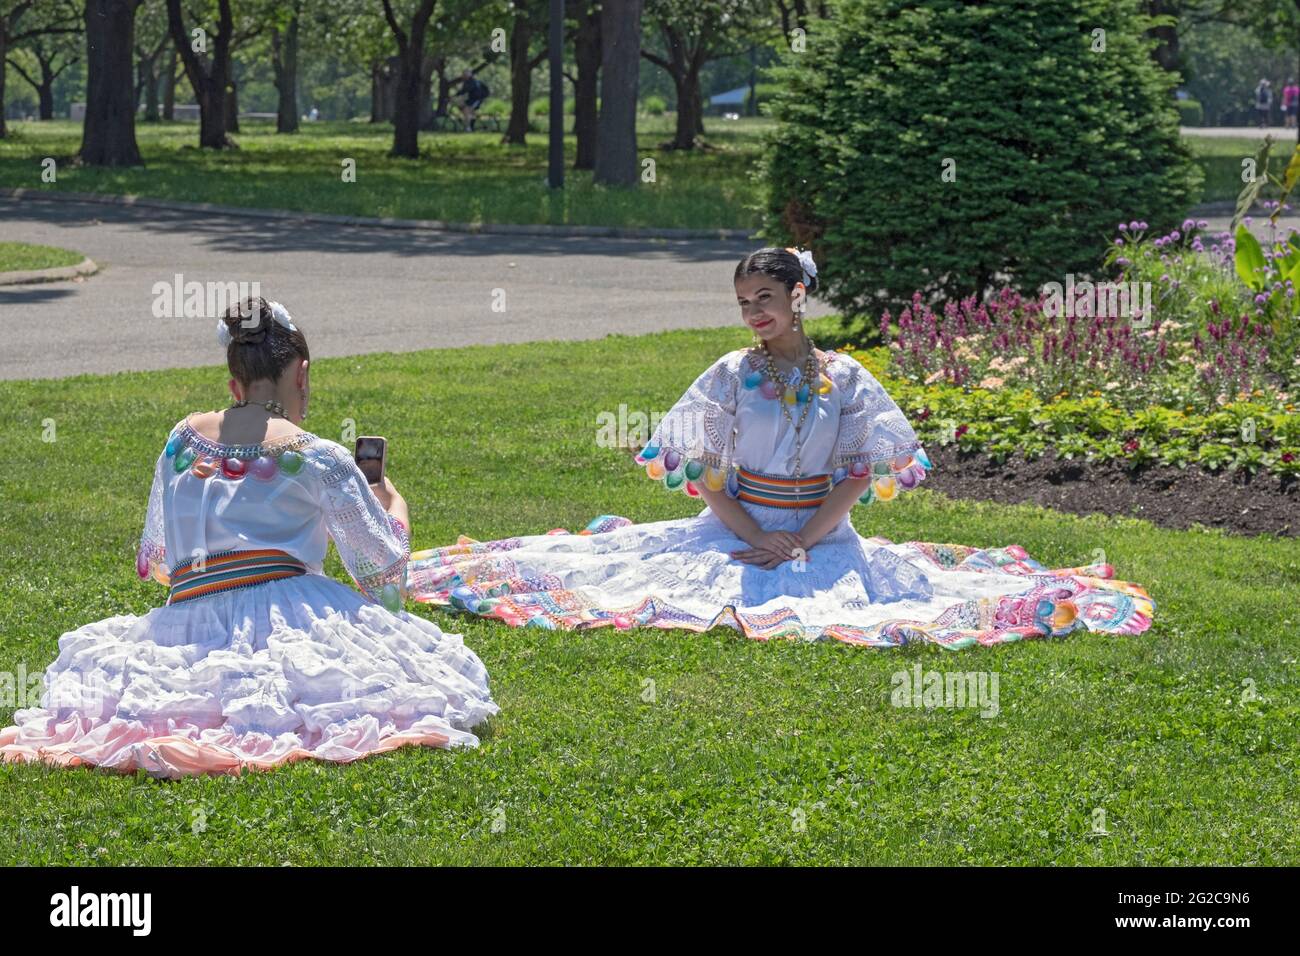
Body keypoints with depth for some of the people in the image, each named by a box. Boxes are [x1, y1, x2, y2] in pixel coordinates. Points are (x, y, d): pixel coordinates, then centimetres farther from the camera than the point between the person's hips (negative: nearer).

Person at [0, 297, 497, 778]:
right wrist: (394, 508, 24)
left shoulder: (182, 439, 15)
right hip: (291, 611, -4)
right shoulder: (318, 458, 1)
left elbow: (155, 562, 24)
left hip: (184, 620, 5)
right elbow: (382, 570, 4)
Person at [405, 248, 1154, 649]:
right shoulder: (731, 374, 2)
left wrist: (803, 542, -17)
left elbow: (857, 478, -5)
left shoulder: (846, 379, -1)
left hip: (823, 533, -1)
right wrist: (753, 537, -15)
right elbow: (706, 472, -1)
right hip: (735, 529, 1)